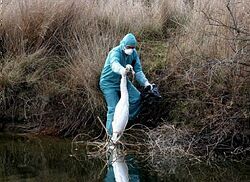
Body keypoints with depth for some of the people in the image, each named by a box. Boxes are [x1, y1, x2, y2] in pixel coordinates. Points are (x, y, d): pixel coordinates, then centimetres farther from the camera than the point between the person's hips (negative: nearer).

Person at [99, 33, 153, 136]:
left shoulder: (134, 53, -7)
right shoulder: (115, 52, -29)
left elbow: (138, 70, -3)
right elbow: (114, 64, -52)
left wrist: (145, 82, -19)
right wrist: (122, 70, -75)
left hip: (122, 81, 7)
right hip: (109, 83, -7)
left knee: (137, 97, -3)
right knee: (114, 108, -12)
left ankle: (127, 120, 18)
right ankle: (111, 133, 1)